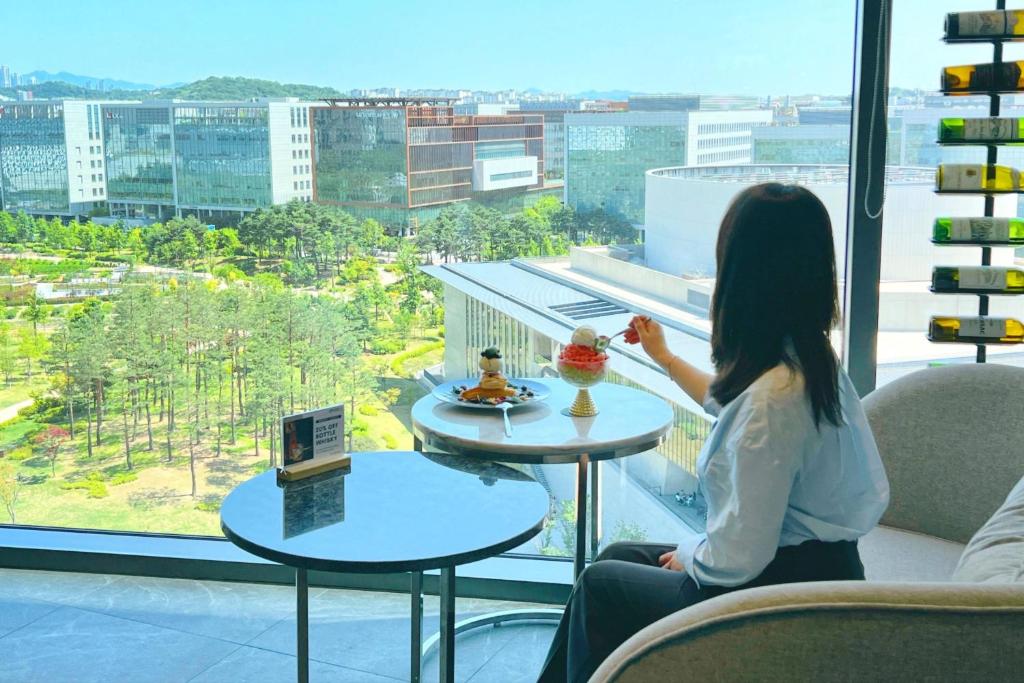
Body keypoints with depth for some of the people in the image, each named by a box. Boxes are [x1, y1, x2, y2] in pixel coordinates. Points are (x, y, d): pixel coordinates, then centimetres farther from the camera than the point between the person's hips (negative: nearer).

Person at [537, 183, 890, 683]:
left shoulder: (772, 398, -31)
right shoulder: (808, 360, -2)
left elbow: (737, 559, -28)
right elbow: (730, 405, 23)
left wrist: (689, 554, -6)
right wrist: (665, 358, 34)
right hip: (809, 571, 9)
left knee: (599, 584, 9)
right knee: (618, 557, 20)